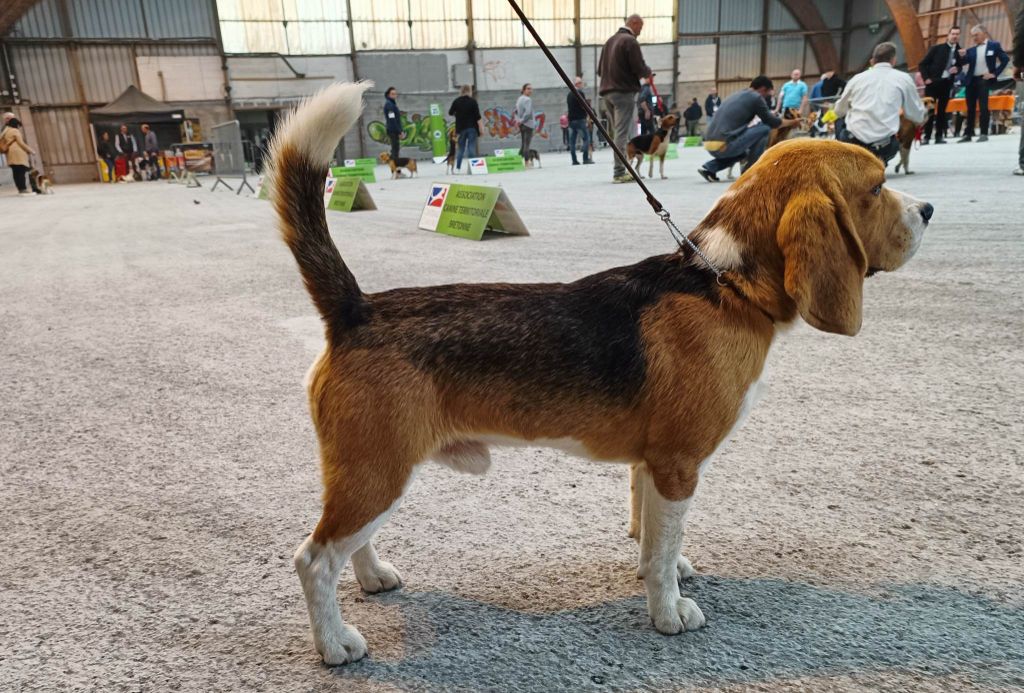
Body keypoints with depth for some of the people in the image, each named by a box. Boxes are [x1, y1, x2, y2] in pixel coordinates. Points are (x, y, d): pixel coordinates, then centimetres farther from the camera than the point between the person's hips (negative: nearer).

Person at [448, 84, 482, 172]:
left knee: (460, 148, 11)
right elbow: (478, 116, -10)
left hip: (461, 128, 2)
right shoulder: (473, 101, -5)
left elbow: (450, 113, 11)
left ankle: (458, 168, 9)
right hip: (472, 128, -2)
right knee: (471, 148, -2)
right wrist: (481, 128, -9)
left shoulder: (456, 101, 1)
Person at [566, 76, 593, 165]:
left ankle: (574, 160, 4)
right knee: (586, 138, -3)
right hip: (580, 119, -8)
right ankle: (586, 158, -9)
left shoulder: (569, 95, 15)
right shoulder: (580, 93, -9)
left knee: (572, 140, 5)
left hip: (571, 120, 8)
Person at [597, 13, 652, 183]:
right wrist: (648, 72, 7)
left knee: (616, 132, 12)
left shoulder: (610, 40, 18)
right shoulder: (630, 41, -8)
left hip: (607, 91, 8)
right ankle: (619, 172, -11)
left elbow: (600, 69, 20)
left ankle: (618, 169, 13)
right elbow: (640, 69, -12)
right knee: (622, 133, -8)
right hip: (624, 91, -8)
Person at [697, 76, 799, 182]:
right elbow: (772, 122, 8)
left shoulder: (737, 95, 26)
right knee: (765, 128, 2)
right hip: (724, 144, -9)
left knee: (743, 152, 36)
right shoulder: (756, 97, 2)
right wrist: (792, 122, 26)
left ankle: (709, 168, 13)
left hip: (710, 145, 9)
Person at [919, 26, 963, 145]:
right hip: (933, 82, -3)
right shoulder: (936, 49, 0)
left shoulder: (959, 51, 8)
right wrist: (926, 78, -10)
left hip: (947, 83, 3)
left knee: (942, 110, 4)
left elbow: (960, 66, 18)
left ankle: (939, 136, 7)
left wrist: (957, 69, -5)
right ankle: (926, 136, 0)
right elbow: (922, 64, 0)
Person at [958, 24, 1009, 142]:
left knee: (983, 107, -10)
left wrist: (995, 73, -5)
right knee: (970, 108, 6)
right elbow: (964, 63, 5)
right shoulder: (971, 50, 15)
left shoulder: (994, 45, 5)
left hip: (984, 79, -4)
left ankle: (984, 133, -8)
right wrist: (962, 57, -15)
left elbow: (1005, 59, 2)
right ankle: (968, 134, 11)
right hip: (971, 80, 4)